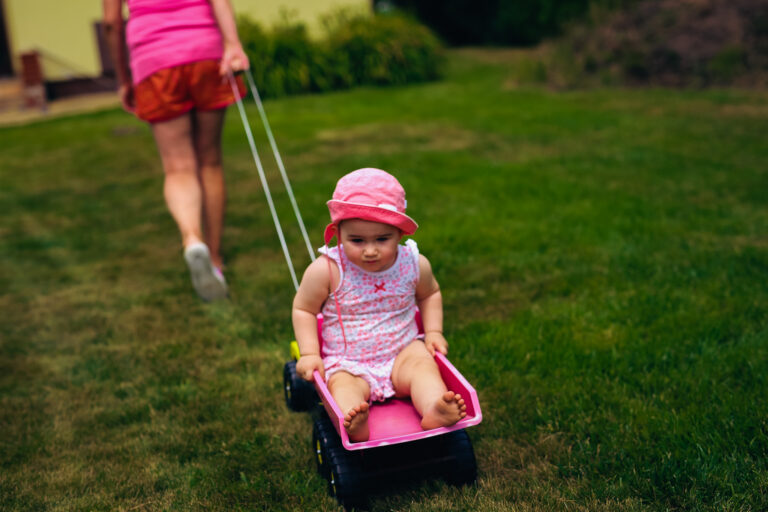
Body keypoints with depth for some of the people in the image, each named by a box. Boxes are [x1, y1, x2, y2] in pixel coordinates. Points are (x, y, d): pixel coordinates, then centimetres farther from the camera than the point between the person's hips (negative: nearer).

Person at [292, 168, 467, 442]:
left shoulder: (414, 264, -5)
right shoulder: (326, 270, -15)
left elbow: (429, 294, 18)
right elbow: (303, 309, -1)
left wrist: (433, 332, 6)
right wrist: (309, 353, -10)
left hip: (402, 352, 2)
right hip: (347, 363, -2)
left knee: (423, 363, -26)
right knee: (344, 384, -31)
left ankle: (434, 410, -48)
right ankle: (352, 425, -57)